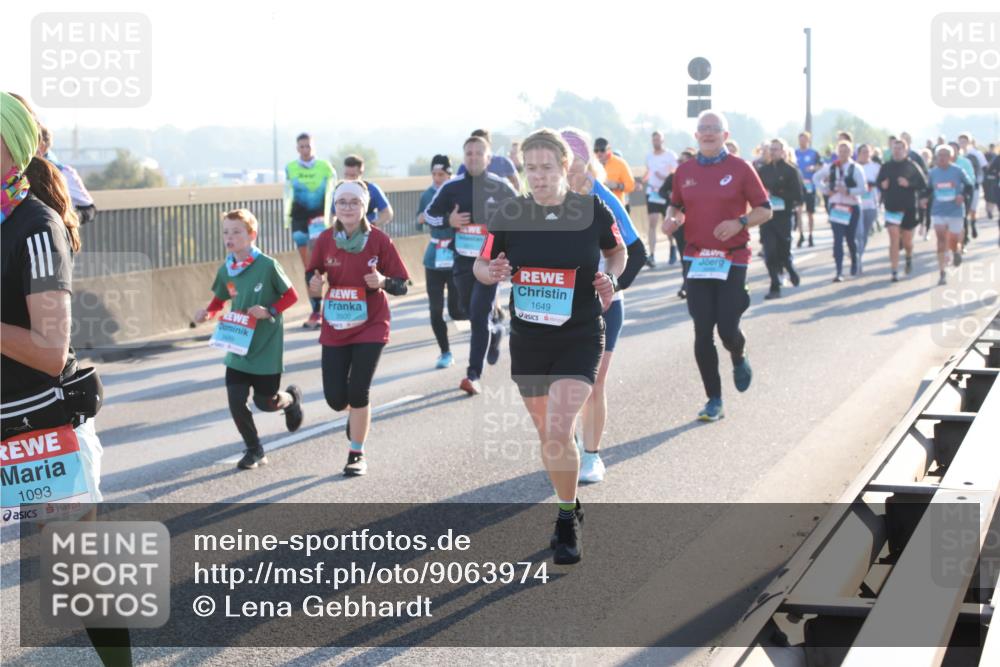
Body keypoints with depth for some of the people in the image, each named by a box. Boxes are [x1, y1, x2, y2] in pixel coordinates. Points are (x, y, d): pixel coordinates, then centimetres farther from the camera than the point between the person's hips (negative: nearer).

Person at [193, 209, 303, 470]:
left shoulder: (267, 265, -15)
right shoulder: (225, 270, -1)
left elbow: (291, 295, -6)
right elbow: (219, 300, 15)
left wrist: (270, 311, -21)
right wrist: (207, 312, -6)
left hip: (266, 348, -4)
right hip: (237, 347, 4)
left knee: (265, 402, 5)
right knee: (236, 401, -4)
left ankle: (291, 398, 41)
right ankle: (254, 450, 18)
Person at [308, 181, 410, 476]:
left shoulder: (379, 240, -10)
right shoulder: (325, 240, -4)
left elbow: (402, 285, -6)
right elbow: (314, 277, 8)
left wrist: (383, 281, -27)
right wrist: (316, 285, -15)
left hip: (370, 327, -2)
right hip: (335, 327, 3)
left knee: (357, 392, -8)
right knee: (335, 398, 1)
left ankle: (357, 454, 12)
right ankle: (357, 415, 39)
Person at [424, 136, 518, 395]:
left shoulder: (501, 187, -4)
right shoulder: (452, 187, 1)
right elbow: (429, 214, 10)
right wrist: (448, 220, -9)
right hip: (462, 260, 3)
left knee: (479, 317, -13)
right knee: (470, 313, 16)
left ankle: (473, 375, -10)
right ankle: (493, 334, 50)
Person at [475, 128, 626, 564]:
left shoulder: (594, 212, -7)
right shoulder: (508, 216, -4)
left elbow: (617, 252, 12)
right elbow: (480, 265, 7)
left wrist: (611, 277, -8)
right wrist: (491, 272, -16)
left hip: (580, 337, -3)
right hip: (527, 340, 3)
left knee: (559, 432, -18)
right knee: (545, 434, 15)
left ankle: (567, 526, -1)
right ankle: (569, 506, 39)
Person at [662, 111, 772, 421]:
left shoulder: (740, 169, -2)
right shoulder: (685, 170, 7)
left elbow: (765, 210, 1)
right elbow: (676, 205, 20)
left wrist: (739, 222, -17)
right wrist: (671, 219, -3)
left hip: (732, 259, -3)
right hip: (697, 259, 3)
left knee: (727, 328, -7)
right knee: (703, 333, -1)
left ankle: (739, 358, 31)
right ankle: (714, 401, 9)